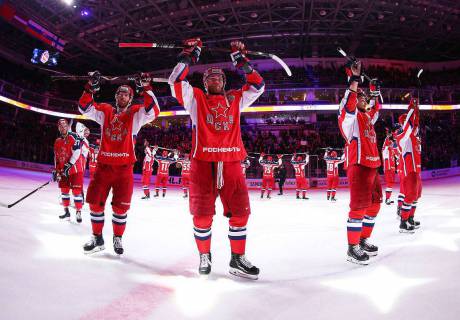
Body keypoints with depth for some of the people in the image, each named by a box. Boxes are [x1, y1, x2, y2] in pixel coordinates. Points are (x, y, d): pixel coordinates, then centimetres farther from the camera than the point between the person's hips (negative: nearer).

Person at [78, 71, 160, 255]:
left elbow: (153, 112, -13)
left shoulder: (135, 113, 4)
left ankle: (118, 238, 22)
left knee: (121, 206, 2)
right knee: (95, 202, 4)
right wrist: (91, 88, -6)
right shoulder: (105, 111, 12)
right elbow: (85, 108, 4)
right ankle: (97, 238, 21)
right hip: (103, 165, 3)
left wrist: (145, 89, -18)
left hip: (124, 167, -3)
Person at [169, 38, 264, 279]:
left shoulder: (235, 99, 20)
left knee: (240, 211, 1)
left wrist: (242, 61, 15)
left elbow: (257, 86, 20)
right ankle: (204, 256, 19)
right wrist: (188, 56, 5)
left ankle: (238, 259, 14)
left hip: (231, 163, 3)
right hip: (203, 162, -2)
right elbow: (176, 81, 3)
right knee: (202, 214, -1)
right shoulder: (196, 98, 13)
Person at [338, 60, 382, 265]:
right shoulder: (350, 116, -3)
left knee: (374, 204, 13)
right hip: (358, 166, -9)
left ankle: (363, 240, 25)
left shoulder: (367, 116, 21)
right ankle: (352, 248, -6)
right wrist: (354, 79, -23)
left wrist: (375, 92, 34)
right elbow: (349, 104, -22)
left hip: (373, 166, 9)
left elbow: (376, 108, 41)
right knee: (359, 207, -11)